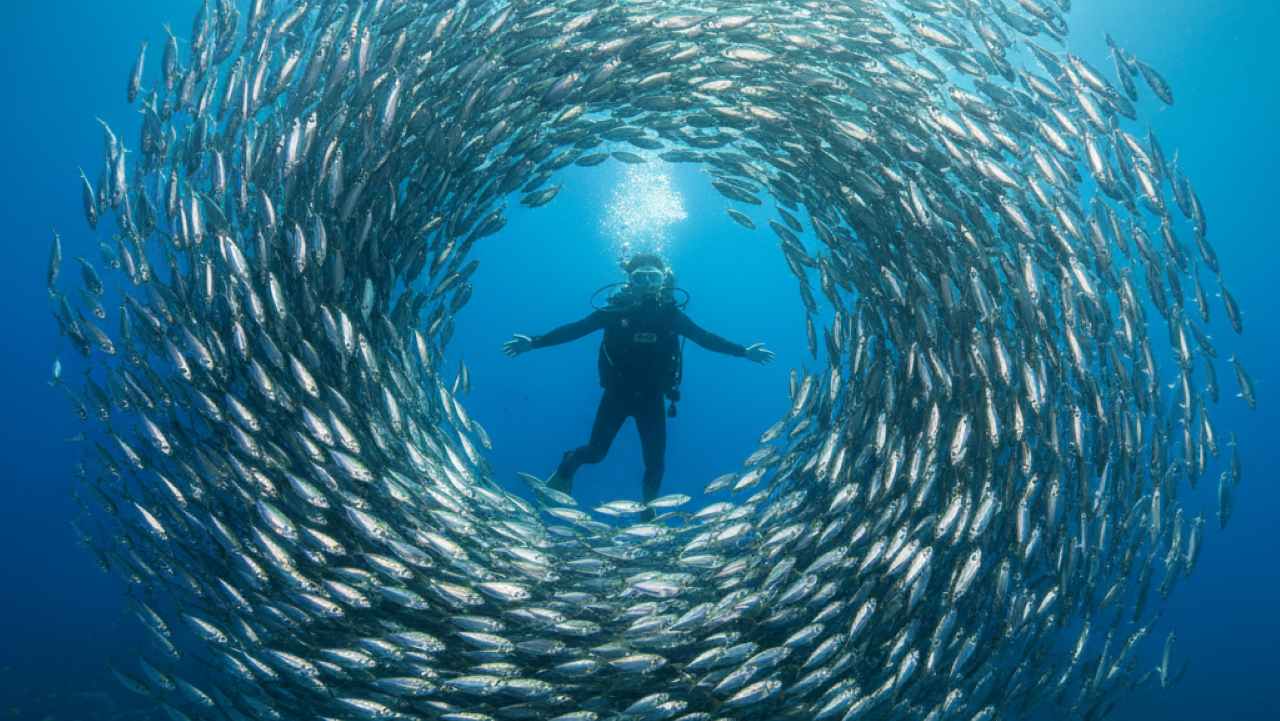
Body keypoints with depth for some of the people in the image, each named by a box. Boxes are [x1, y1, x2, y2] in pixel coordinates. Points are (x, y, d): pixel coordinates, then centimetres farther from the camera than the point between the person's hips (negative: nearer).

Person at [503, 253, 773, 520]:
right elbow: (576, 329, -12)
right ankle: (564, 472, 39)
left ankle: (648, 511, 33)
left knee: (655, 461, 5)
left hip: (652, 398, 1)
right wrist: (534, 342, -18)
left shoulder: (670, 313, -9)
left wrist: (743, 352, -2)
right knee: (596, 451, 4)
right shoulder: (617, 309, -13)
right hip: (617, 393, -1)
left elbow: (706, 338, 0)